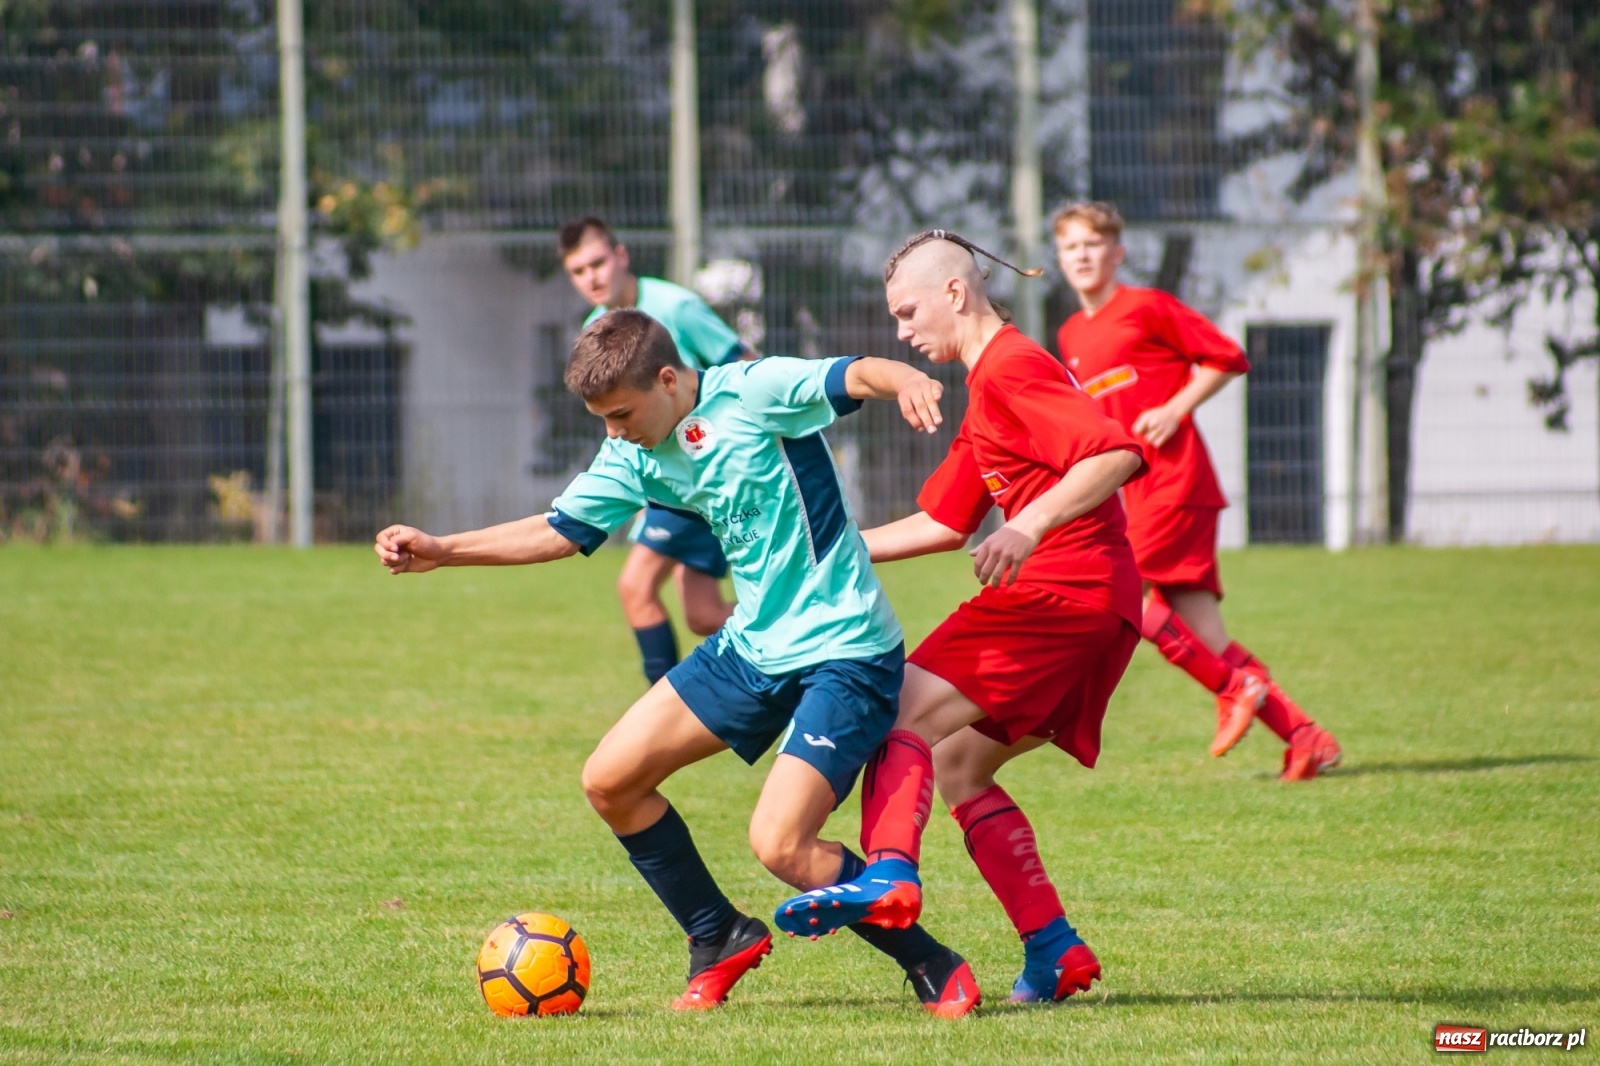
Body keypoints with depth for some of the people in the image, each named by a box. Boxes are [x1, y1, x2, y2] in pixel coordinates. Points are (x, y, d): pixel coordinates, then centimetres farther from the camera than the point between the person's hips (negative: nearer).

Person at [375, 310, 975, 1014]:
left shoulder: (755, 393, -16)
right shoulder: (638, 456, 5)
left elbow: (856, 376, -29)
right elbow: (560, 530, 13)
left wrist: (908, 382, -53)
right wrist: (438, 552, 3)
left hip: (844, 652, -8)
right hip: (753, 646, 8)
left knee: (778, 844, -21)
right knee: (609, 781, 6)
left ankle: (932, 966, -2)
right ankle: (720, 940, 22)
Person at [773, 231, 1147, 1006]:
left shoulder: (1010, 368, -7)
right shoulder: (989, 389, 26)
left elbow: (1118, 453, -21)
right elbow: (942, 523, 30)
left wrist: (1030, 527, -30)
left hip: (1063, 588, -10)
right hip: (1099, 605, 10)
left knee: (905, 713, -13)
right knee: (959, 765, 13)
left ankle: (889, 875, -36)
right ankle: (1053, 949, 5)